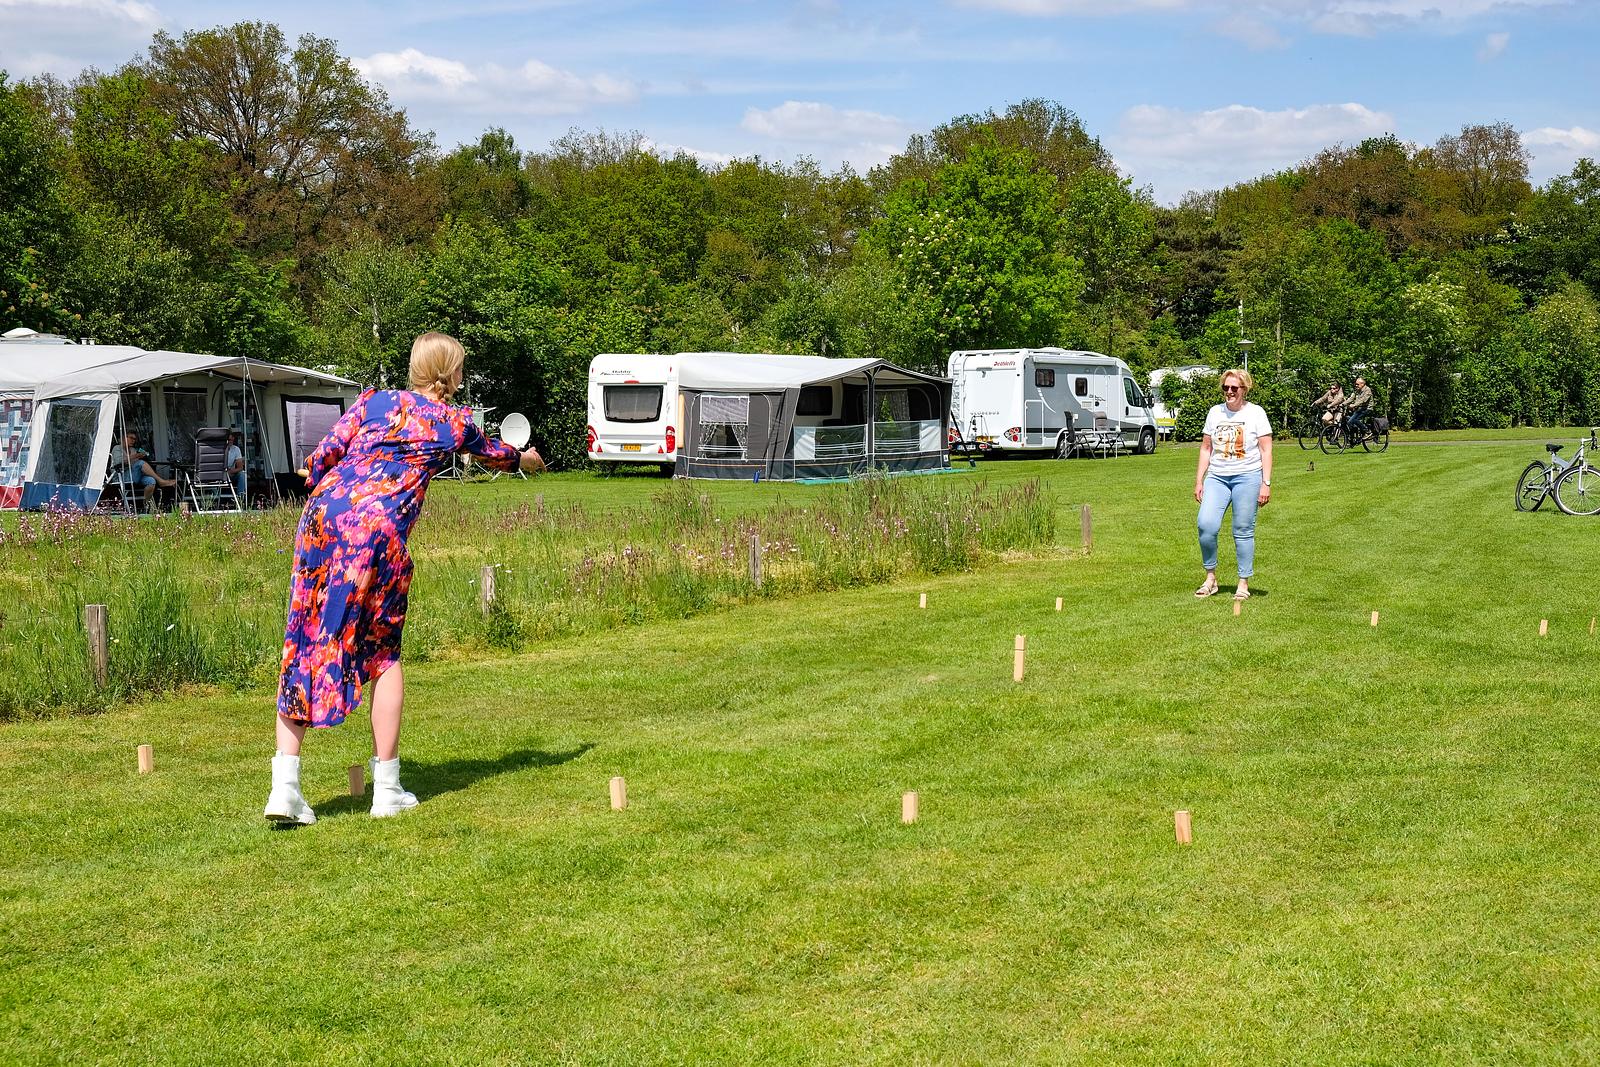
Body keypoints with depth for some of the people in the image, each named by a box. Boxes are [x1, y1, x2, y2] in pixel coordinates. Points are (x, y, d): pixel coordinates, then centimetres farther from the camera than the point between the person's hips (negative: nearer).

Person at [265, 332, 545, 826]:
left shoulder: (373, 400, 17)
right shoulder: (454, 423, 16)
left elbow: (321, 458, 7)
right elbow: (493, 453, 38)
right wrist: (525, 458, 60)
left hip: (323, 513, 3)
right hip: (379, 530, -3)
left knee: (303, 651, 5)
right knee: (383, 655, 12)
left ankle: (285, 786, -1)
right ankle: (387, 789, 14)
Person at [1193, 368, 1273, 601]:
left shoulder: (1256, 413, 2)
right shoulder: (1215, 412, 12)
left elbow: (1266, 451, 1)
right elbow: (1206, 448, 16)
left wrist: (1266, 484, -6)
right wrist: (1199, 481, 11)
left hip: (1247, 477, -3)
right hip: (1217, 477, 3)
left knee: (1243, 531, -2)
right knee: (1206, 525, -14)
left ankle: (1244, 583, 7)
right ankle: (1210, 577, 0)